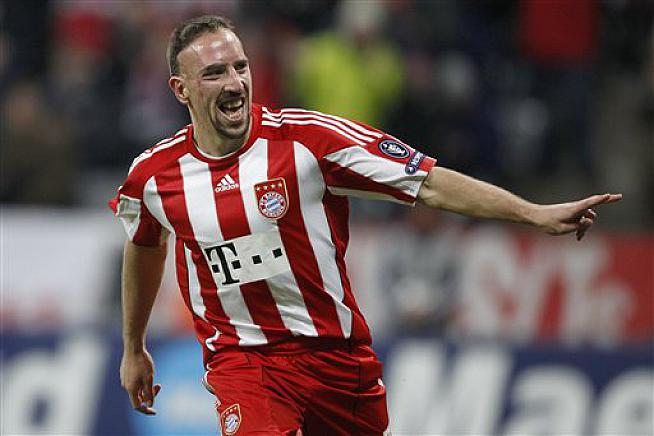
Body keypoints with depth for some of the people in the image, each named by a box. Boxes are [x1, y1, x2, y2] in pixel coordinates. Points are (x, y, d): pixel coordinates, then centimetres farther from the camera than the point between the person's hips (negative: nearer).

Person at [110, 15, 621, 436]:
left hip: (337, 351, 1)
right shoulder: (153, 175, -4)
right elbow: (144, 246, 19)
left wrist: (535, 214, -19)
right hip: (240, 360, -1)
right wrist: (134, 349, 30)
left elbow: (428, 184, -12)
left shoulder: (306, 138, -12)